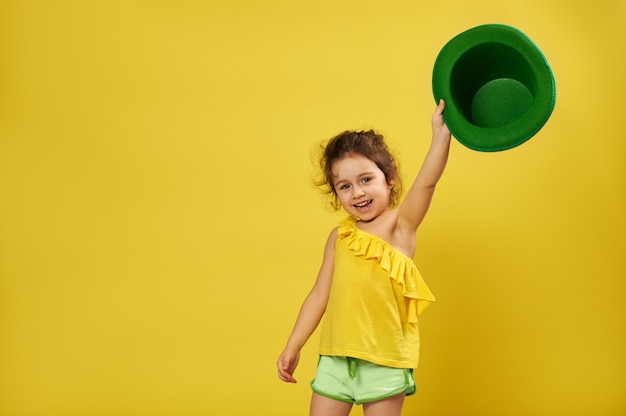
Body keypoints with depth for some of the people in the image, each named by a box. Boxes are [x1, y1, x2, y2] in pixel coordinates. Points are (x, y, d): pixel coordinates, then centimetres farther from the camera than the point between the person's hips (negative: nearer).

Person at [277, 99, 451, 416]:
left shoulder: (400, 224, -4)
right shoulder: (340, 236, 6)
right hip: (336, 357, 4)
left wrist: (441, 135, -37)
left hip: (385, 361, -4)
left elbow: (426, 183, -23)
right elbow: (320, 295, 11)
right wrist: (292, 347, 12)